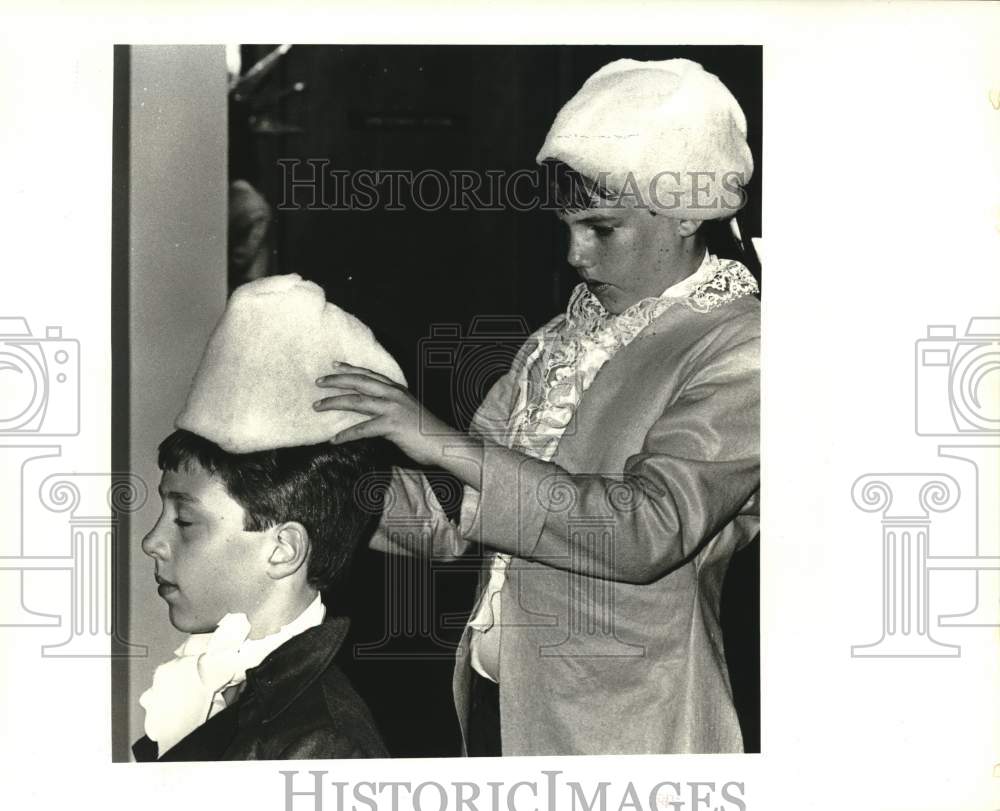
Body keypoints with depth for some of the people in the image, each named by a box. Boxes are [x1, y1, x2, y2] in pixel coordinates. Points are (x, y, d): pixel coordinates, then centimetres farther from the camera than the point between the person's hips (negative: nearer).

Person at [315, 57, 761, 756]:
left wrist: (444, 442, -26)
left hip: (615, 730, -6)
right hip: (495, 699, 6)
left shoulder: (739, 351, -14)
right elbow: (458, 516, 5)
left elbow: (650, 529, -27)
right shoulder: (563, 337, 7)